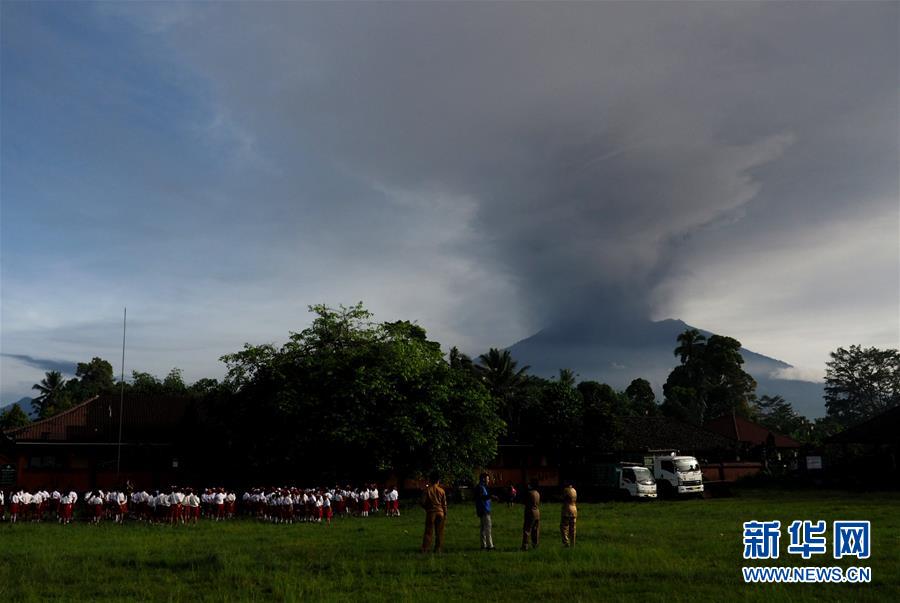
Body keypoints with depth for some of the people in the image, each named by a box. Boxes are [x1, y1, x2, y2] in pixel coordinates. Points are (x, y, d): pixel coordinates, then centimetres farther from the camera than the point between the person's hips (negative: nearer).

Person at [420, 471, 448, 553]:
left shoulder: (427, 490, -6)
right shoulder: (441, 491, -1)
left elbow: (422, 502, -7)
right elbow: (444, 504, 2)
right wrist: (445, 515, 10)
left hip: (430, 513, -1)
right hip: (440, 512, 1)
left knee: (428, 532, 2)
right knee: (439, 532, 9)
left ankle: (425, 549, -2)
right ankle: (438, 549, 9)